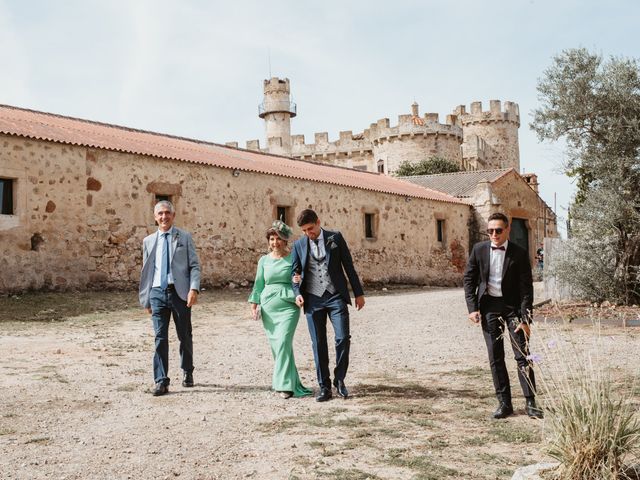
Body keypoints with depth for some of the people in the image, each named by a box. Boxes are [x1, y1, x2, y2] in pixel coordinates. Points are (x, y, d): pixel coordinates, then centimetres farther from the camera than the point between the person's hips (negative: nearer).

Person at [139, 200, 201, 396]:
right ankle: (161, 381, 1)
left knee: (185, 336, 9)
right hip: (158, 292, 1)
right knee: (160, 338, -3)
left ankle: (187, 372, 29)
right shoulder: (148, 241, 12)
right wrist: (145, 299, 12)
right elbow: (146, 271, 15)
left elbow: (194, 266, 0)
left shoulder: (185, 237, 5)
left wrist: (194, 288, -14)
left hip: (180, 292, -1)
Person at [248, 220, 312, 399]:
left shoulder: (293, 259, 2)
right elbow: (258, 283, 15)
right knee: (276, 346, 4)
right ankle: (292, 383, 16)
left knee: (283, 342, -16)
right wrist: (254, 303, 5)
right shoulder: (264, 260, 11)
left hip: (288, 306, -3)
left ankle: (285, 385, -12)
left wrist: (298, 280, -16)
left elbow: (299, 281, 7)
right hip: (268, 307, 4)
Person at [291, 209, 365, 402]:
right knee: (318, 344, 3)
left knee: (343, 338, -10)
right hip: (313, 299, 1)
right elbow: (295, 271, 12)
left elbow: (348, 266, 5)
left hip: (336, 296, -1)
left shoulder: (335, 237, 3)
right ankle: (324, 387, 12)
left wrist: (358, 293, 4)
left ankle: (339, 379, 10)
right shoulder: (299, 244, 7)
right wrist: (297, 293, -6)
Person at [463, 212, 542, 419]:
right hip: (488, 306, 2)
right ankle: (504, 403, 13)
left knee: (522, 355, -4)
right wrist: (472, 307, -4)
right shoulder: (479, 250, 0)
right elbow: (469, 279, 6)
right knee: (495, 357, 5)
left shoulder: (519, 254, -7)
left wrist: (525, 319, -12)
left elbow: (526, 288, -7)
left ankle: (530, 402, 4)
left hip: (512, 305, -2)